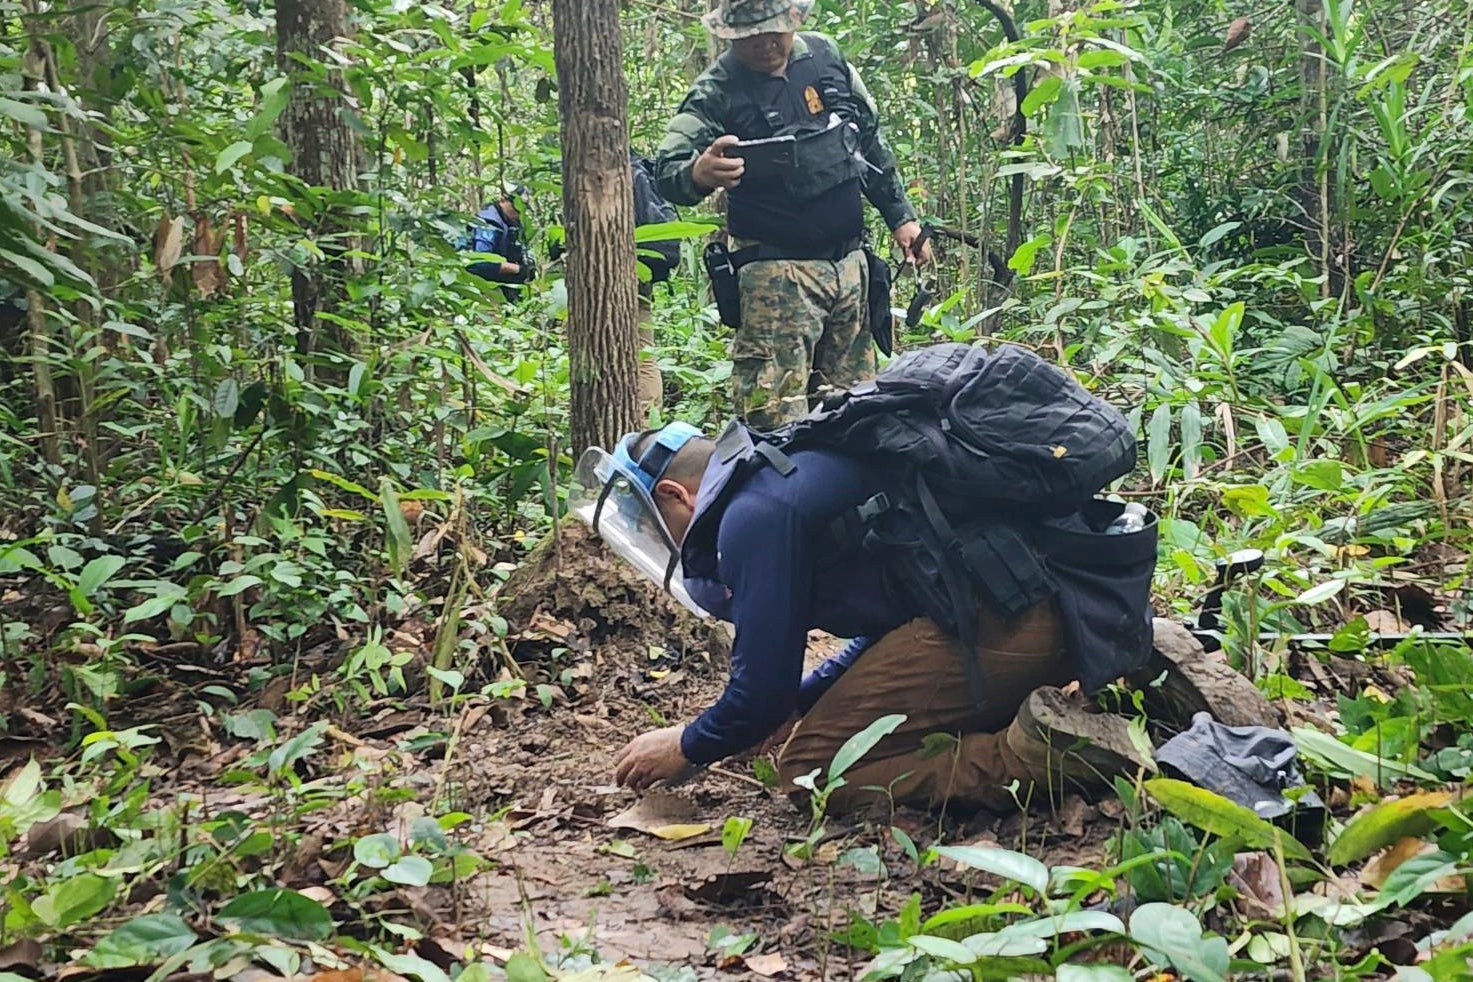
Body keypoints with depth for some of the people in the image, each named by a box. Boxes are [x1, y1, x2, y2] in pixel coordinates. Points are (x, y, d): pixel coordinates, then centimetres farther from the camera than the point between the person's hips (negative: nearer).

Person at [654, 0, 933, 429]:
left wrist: (901, 215, 16)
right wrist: (698, 173, -42)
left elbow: (871, 140, 17)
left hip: (850, 261, 6)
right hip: (778, 272, -5)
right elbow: (668, 171, -19)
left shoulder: (825, 55, 6)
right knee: (775, 419, -14)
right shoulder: (717, 92, -9)